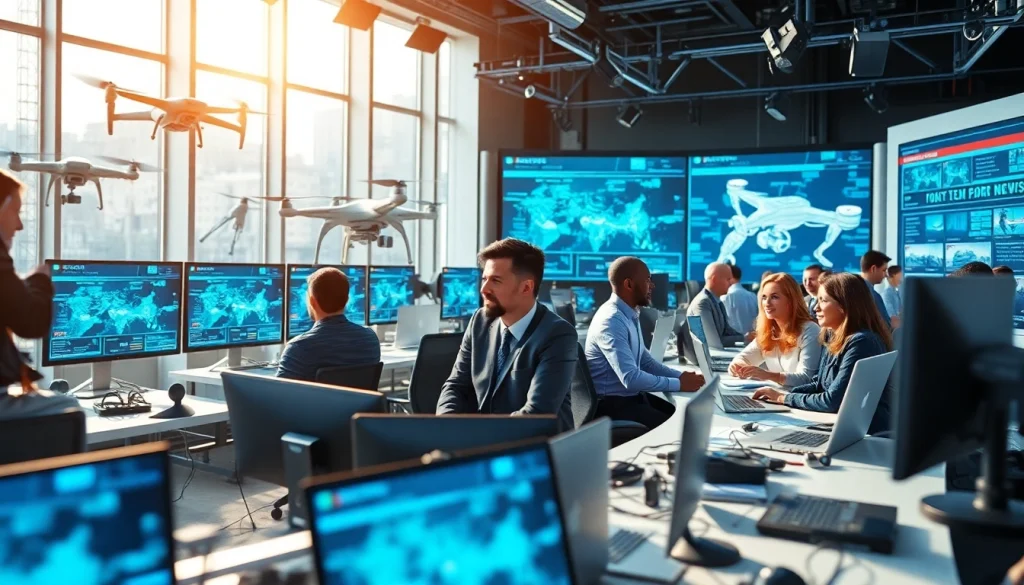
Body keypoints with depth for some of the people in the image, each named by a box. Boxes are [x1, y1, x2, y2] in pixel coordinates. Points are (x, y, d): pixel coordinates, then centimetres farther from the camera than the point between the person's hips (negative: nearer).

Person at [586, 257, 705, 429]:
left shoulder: (630, 315, 8)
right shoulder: (611, 321, -23)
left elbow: (645, 361, 16)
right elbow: (631, 378, -29)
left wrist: (681, 376, 1)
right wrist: (679, 384, -20)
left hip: (632, 395, 9)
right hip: (612, 403, -9)